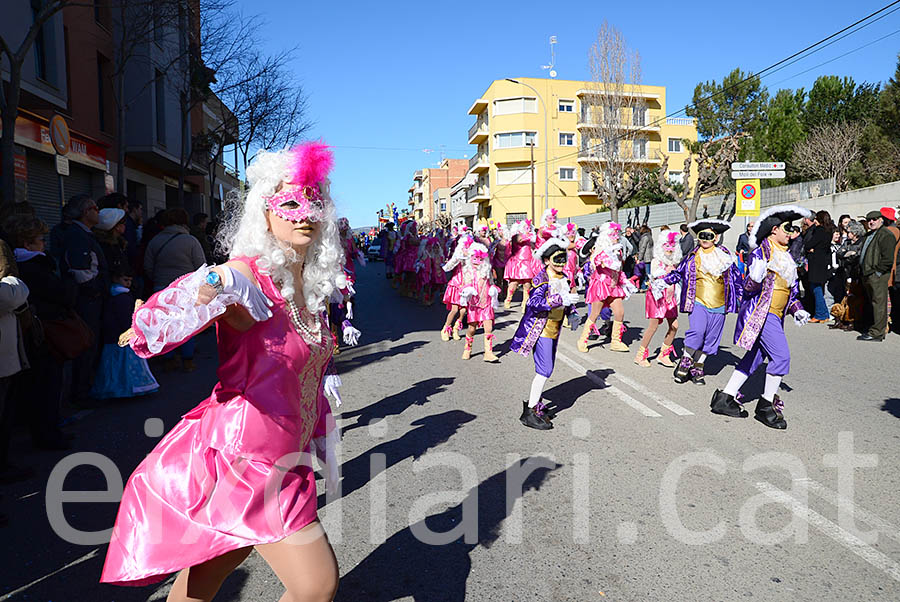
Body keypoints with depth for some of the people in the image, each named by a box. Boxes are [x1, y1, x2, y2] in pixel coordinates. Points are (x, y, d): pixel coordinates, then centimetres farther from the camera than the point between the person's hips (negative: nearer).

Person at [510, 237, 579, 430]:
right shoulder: (541, 279, -16)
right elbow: (535, 302, -28)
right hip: (540, 328, -8)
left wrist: (572, 313, 4)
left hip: (554, 329, 8)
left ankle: (533, 402, 31)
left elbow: (567, 300, 22)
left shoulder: (564, 278, 8)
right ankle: (530, 413, -4)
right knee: (545, 370, -10)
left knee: (547, 369, 15)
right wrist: (560, 300, -33)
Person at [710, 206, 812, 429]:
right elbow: (749, 287, -14)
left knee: (754, 358, 9)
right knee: (781, 355, -13)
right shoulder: (762, 251, -10)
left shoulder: (785, 256, 17)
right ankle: (766, 405, -1)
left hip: (775, 315, 9)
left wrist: (797, 310, 12)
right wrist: (756, 277, -35)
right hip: (760, 312, -9)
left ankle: (724, 398, 16)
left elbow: (791, 289, 24)